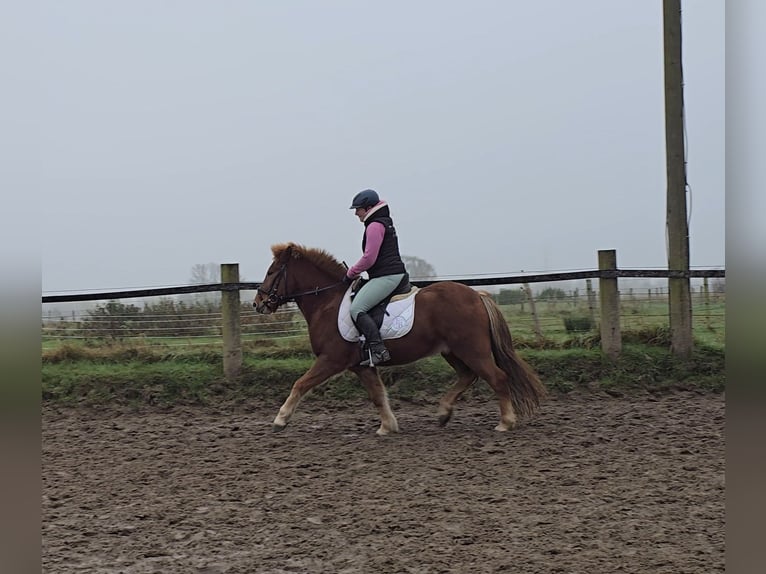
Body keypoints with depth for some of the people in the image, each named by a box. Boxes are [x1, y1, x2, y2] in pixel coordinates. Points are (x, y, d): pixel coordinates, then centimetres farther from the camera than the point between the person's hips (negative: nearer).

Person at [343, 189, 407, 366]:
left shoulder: (375, 226, -11)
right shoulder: (385, 223, 22)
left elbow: (369, 258, -17)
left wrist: (351, 273, -5)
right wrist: (355, 272, 24)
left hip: (385, 276, -11)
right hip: (396, 273, 11)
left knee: (357, 308, -20)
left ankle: (378, 350, -29)